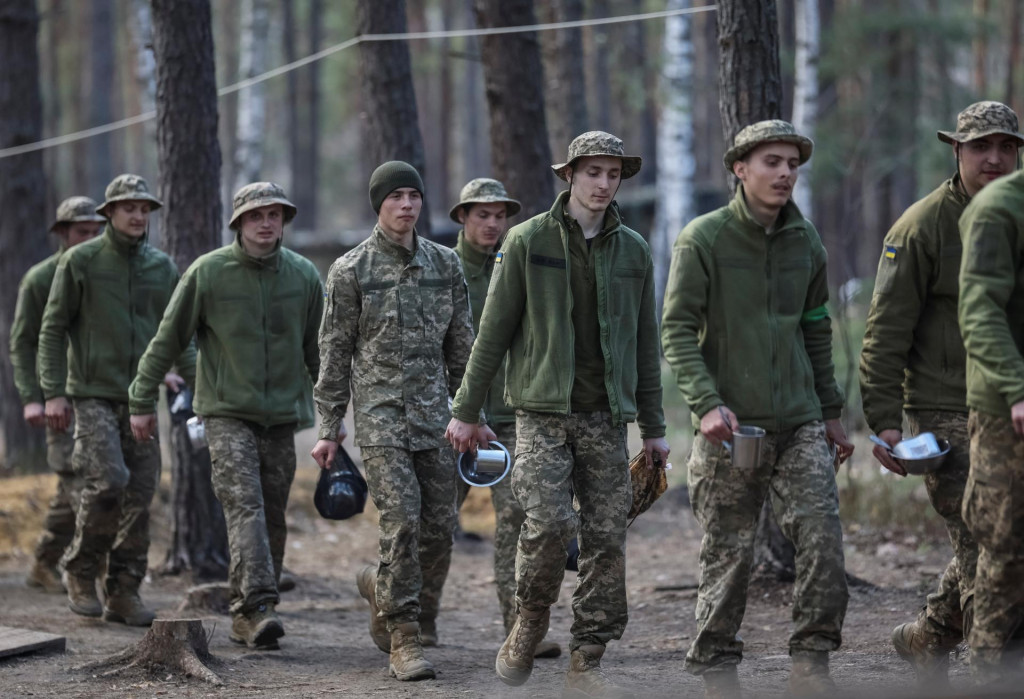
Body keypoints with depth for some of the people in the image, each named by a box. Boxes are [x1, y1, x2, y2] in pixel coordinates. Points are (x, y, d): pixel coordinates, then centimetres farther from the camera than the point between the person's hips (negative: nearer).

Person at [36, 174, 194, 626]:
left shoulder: (162, 267, 9)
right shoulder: (80, 261, -2)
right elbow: (53, 328, -1)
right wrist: (53, 393, -8)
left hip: (141, 397, 4)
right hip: (92, 394, -4)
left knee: (139, 495, 0)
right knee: (108, 481, -19)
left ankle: (123, 593, 9)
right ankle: (80, 571, 2)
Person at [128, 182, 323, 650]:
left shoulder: (303, 276, 4)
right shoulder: (208, 273, -5)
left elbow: (317, 351, 14)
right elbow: (167, 340, 2)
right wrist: (142, 401, 4)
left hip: (281, 418, 4)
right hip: (226, 414, -4)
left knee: (272, 519, 4)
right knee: (244, 506, -18)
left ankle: (245, 617, 12)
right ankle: (258, 606, -27)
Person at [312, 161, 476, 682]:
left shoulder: (445, 264, 10)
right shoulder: (351, 270, -1)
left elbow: (461, 346, 15)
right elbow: (334, 352, 1)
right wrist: (329, 427, -1)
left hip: (433, 417, 4)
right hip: (380, 415, -4)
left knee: (439, 528, 3)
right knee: (402, 522, -13)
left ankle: (381, 586, 30)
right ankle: (403, 639, -8)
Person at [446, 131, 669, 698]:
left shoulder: (634, 251, 10)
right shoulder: (528, 242, 0)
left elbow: (646, 346, 14)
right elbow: (493, 332, 2)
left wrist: (653, 427, 11)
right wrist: (466, 410, 0)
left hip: (605, 417, 3)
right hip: (542, 411, -3)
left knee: (607, 536, -1)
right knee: (549, 522, -18)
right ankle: (527, 626, 8)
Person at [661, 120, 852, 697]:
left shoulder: (806, 243, 10)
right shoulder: (702, 239, -5)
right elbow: (678, 330, -8)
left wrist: (831, 410, 19)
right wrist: (707, 404, -20)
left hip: (800, 422, 4)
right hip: (732, 423, -4)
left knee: (823, 536, -10)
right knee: (729, 552, 2)